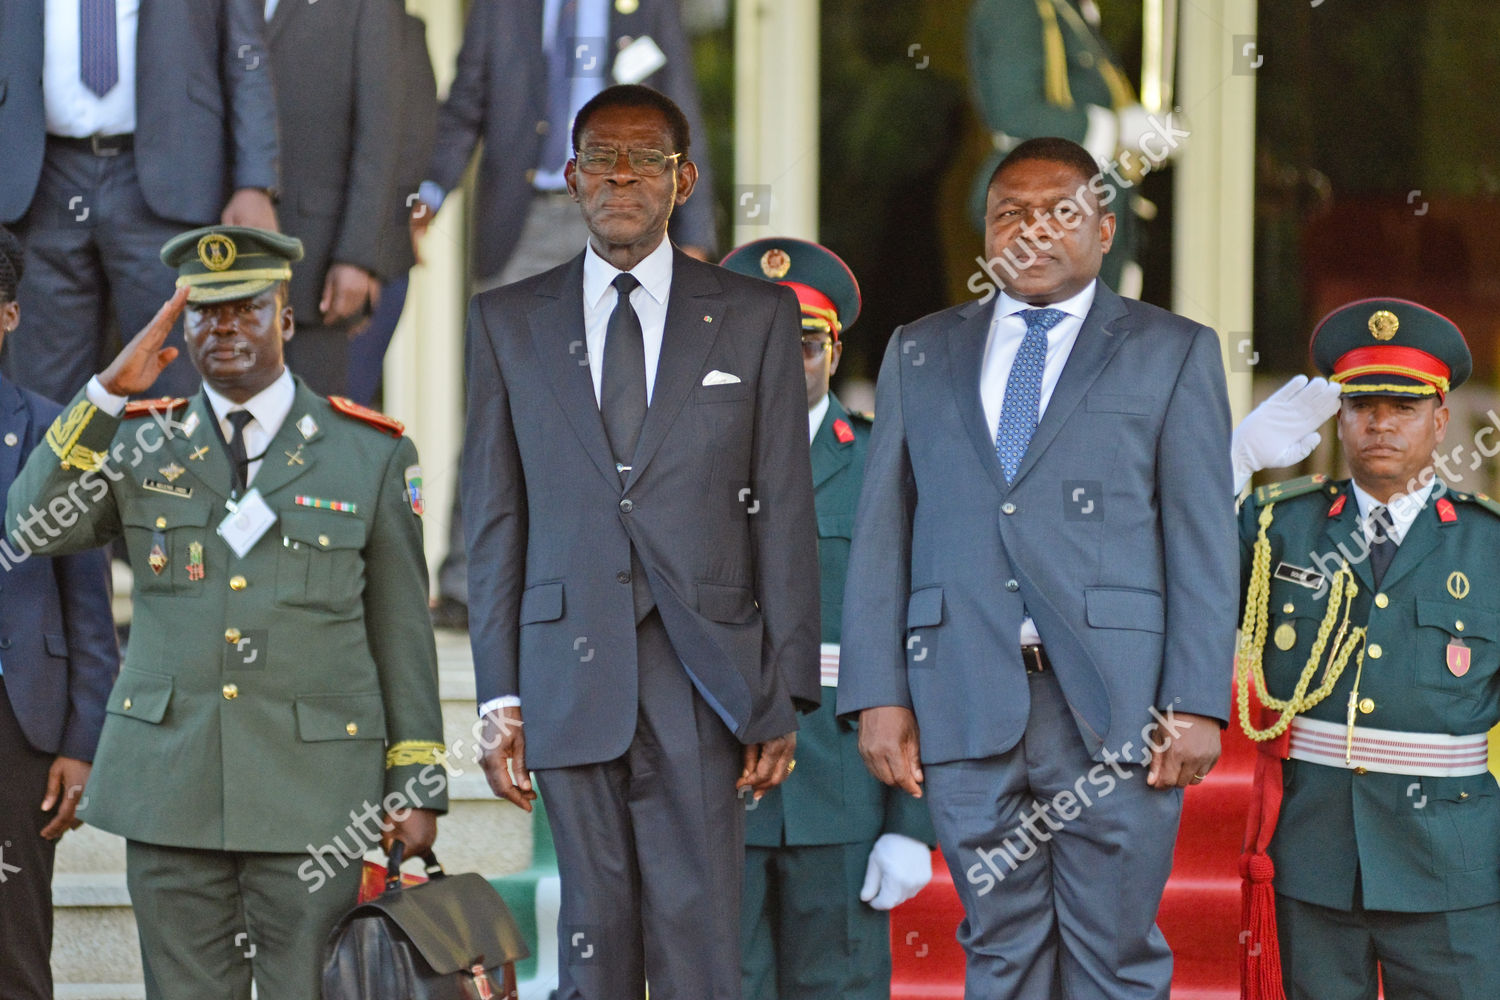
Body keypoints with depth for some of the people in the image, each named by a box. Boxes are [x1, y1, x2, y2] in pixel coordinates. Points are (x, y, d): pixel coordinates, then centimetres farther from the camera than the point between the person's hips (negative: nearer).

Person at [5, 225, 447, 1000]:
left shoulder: (372, 453, 6)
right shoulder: (142, 442, 9)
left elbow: (402, 630, 6)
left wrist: (417, 786, 2)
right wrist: (109, 391, -12)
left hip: (313, 790, -1)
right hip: (170, 786, 2)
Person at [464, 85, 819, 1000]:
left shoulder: (757, 318, 7)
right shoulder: (509, 323, 11)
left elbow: (785, 515, 5)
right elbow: (494, 519, 10)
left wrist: (784, 695, -1)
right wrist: (500, 697, 3)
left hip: (706, 675, -1)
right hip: (571, 674, 2)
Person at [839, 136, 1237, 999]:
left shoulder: (1173, 352, 8)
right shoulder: (920, 354, 16)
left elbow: (1204, 539, 2)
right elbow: (883, 532, 12)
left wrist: (1197, 704, -7)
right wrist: (879, 696, 1)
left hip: (1112, 703, -2)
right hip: (967, 701, 2)